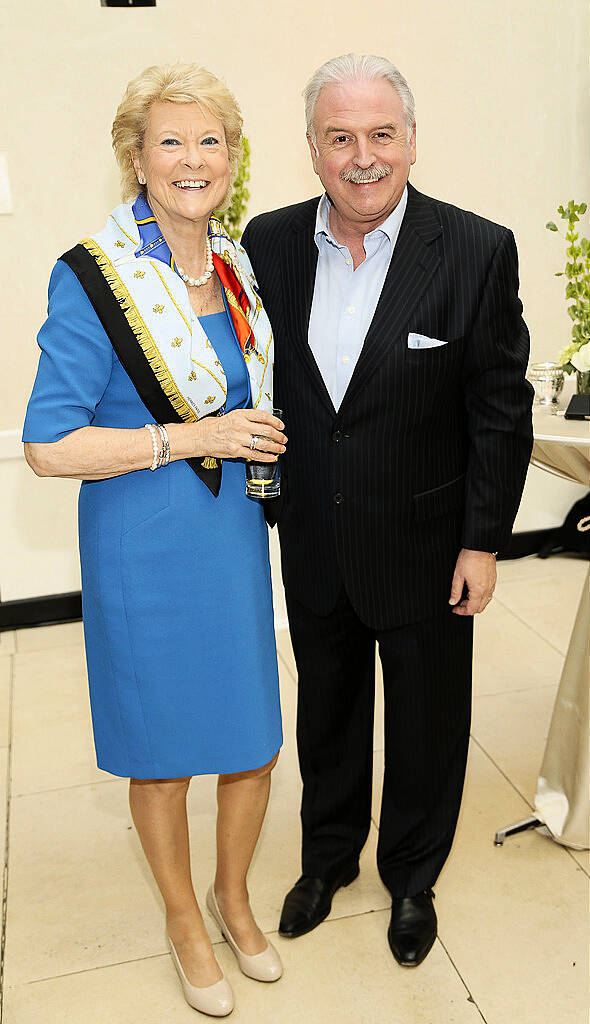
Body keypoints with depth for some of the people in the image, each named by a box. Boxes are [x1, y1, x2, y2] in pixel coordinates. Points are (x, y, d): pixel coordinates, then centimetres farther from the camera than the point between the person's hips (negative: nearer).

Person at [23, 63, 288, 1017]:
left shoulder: (237, 265, 5)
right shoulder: (94, 279, -14)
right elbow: (49, 446, -17)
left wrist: (259, 432, 4)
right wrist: (195, 438, -19)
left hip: (234, 533, 5)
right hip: (144, 549, -5)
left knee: (254, 741, 13)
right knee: (162, 748, 13)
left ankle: (233, 894, 42)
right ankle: (183, 915, 40)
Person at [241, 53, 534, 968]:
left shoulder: (477, 251, -12)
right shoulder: (270, 243, -3)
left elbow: (502, 409, -9)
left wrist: (483, 542, -9)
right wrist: (267, 498, 5)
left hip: (424, 543, -2)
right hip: (314, 543, 3)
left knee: (425, 724, 16)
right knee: (325, 712, 21)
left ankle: (412, 879, 42)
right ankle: (329, 857, 47)